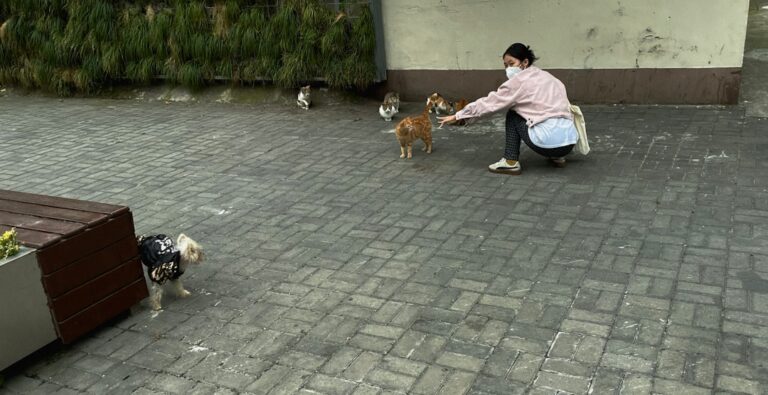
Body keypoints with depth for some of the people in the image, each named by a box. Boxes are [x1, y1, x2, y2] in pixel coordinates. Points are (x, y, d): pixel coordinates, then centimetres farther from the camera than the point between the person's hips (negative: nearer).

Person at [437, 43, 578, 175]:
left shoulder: (519, 81, 2)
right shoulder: (547, 77, 22)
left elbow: (489, 102, 6)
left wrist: (457, 116, 13)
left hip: (548, 141, -7)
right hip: (569, 141, 7)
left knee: (513, 115, 16)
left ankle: (511, 162, 8)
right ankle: (557, 157, 23)